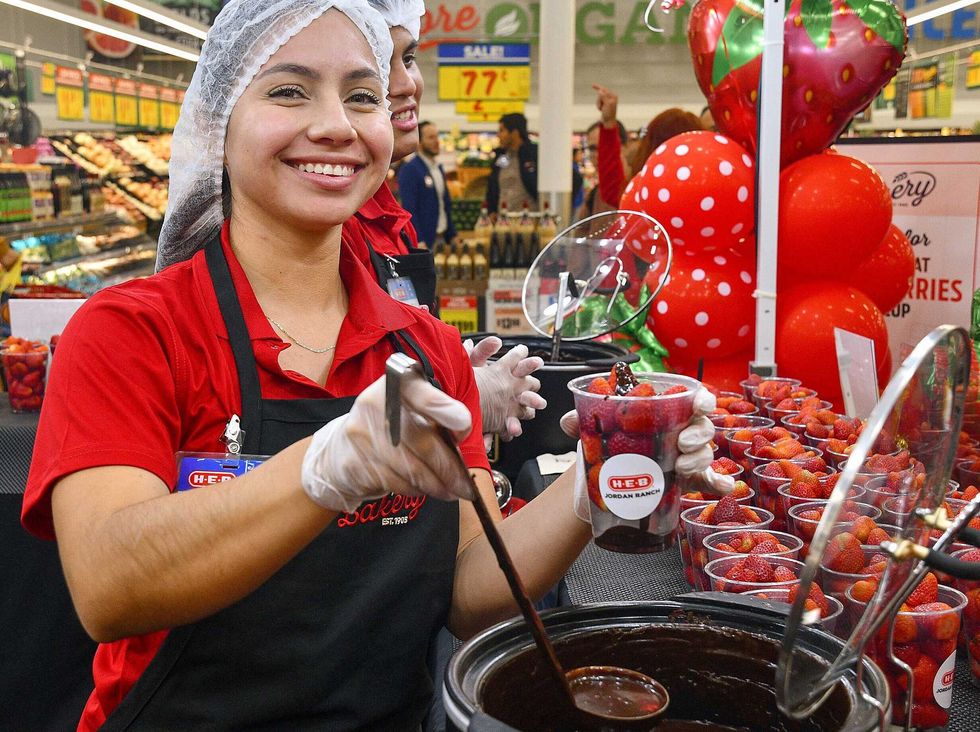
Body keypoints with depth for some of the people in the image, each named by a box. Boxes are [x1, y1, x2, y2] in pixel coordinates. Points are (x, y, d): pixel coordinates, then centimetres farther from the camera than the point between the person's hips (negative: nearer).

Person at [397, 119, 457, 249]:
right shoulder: (409, 170, -10)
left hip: (442, 238, 7)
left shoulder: (439, 168, 14)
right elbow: (409, 209, -15)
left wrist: (452, 235, 14)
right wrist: (418, 242, -21)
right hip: (423, 240, -7)